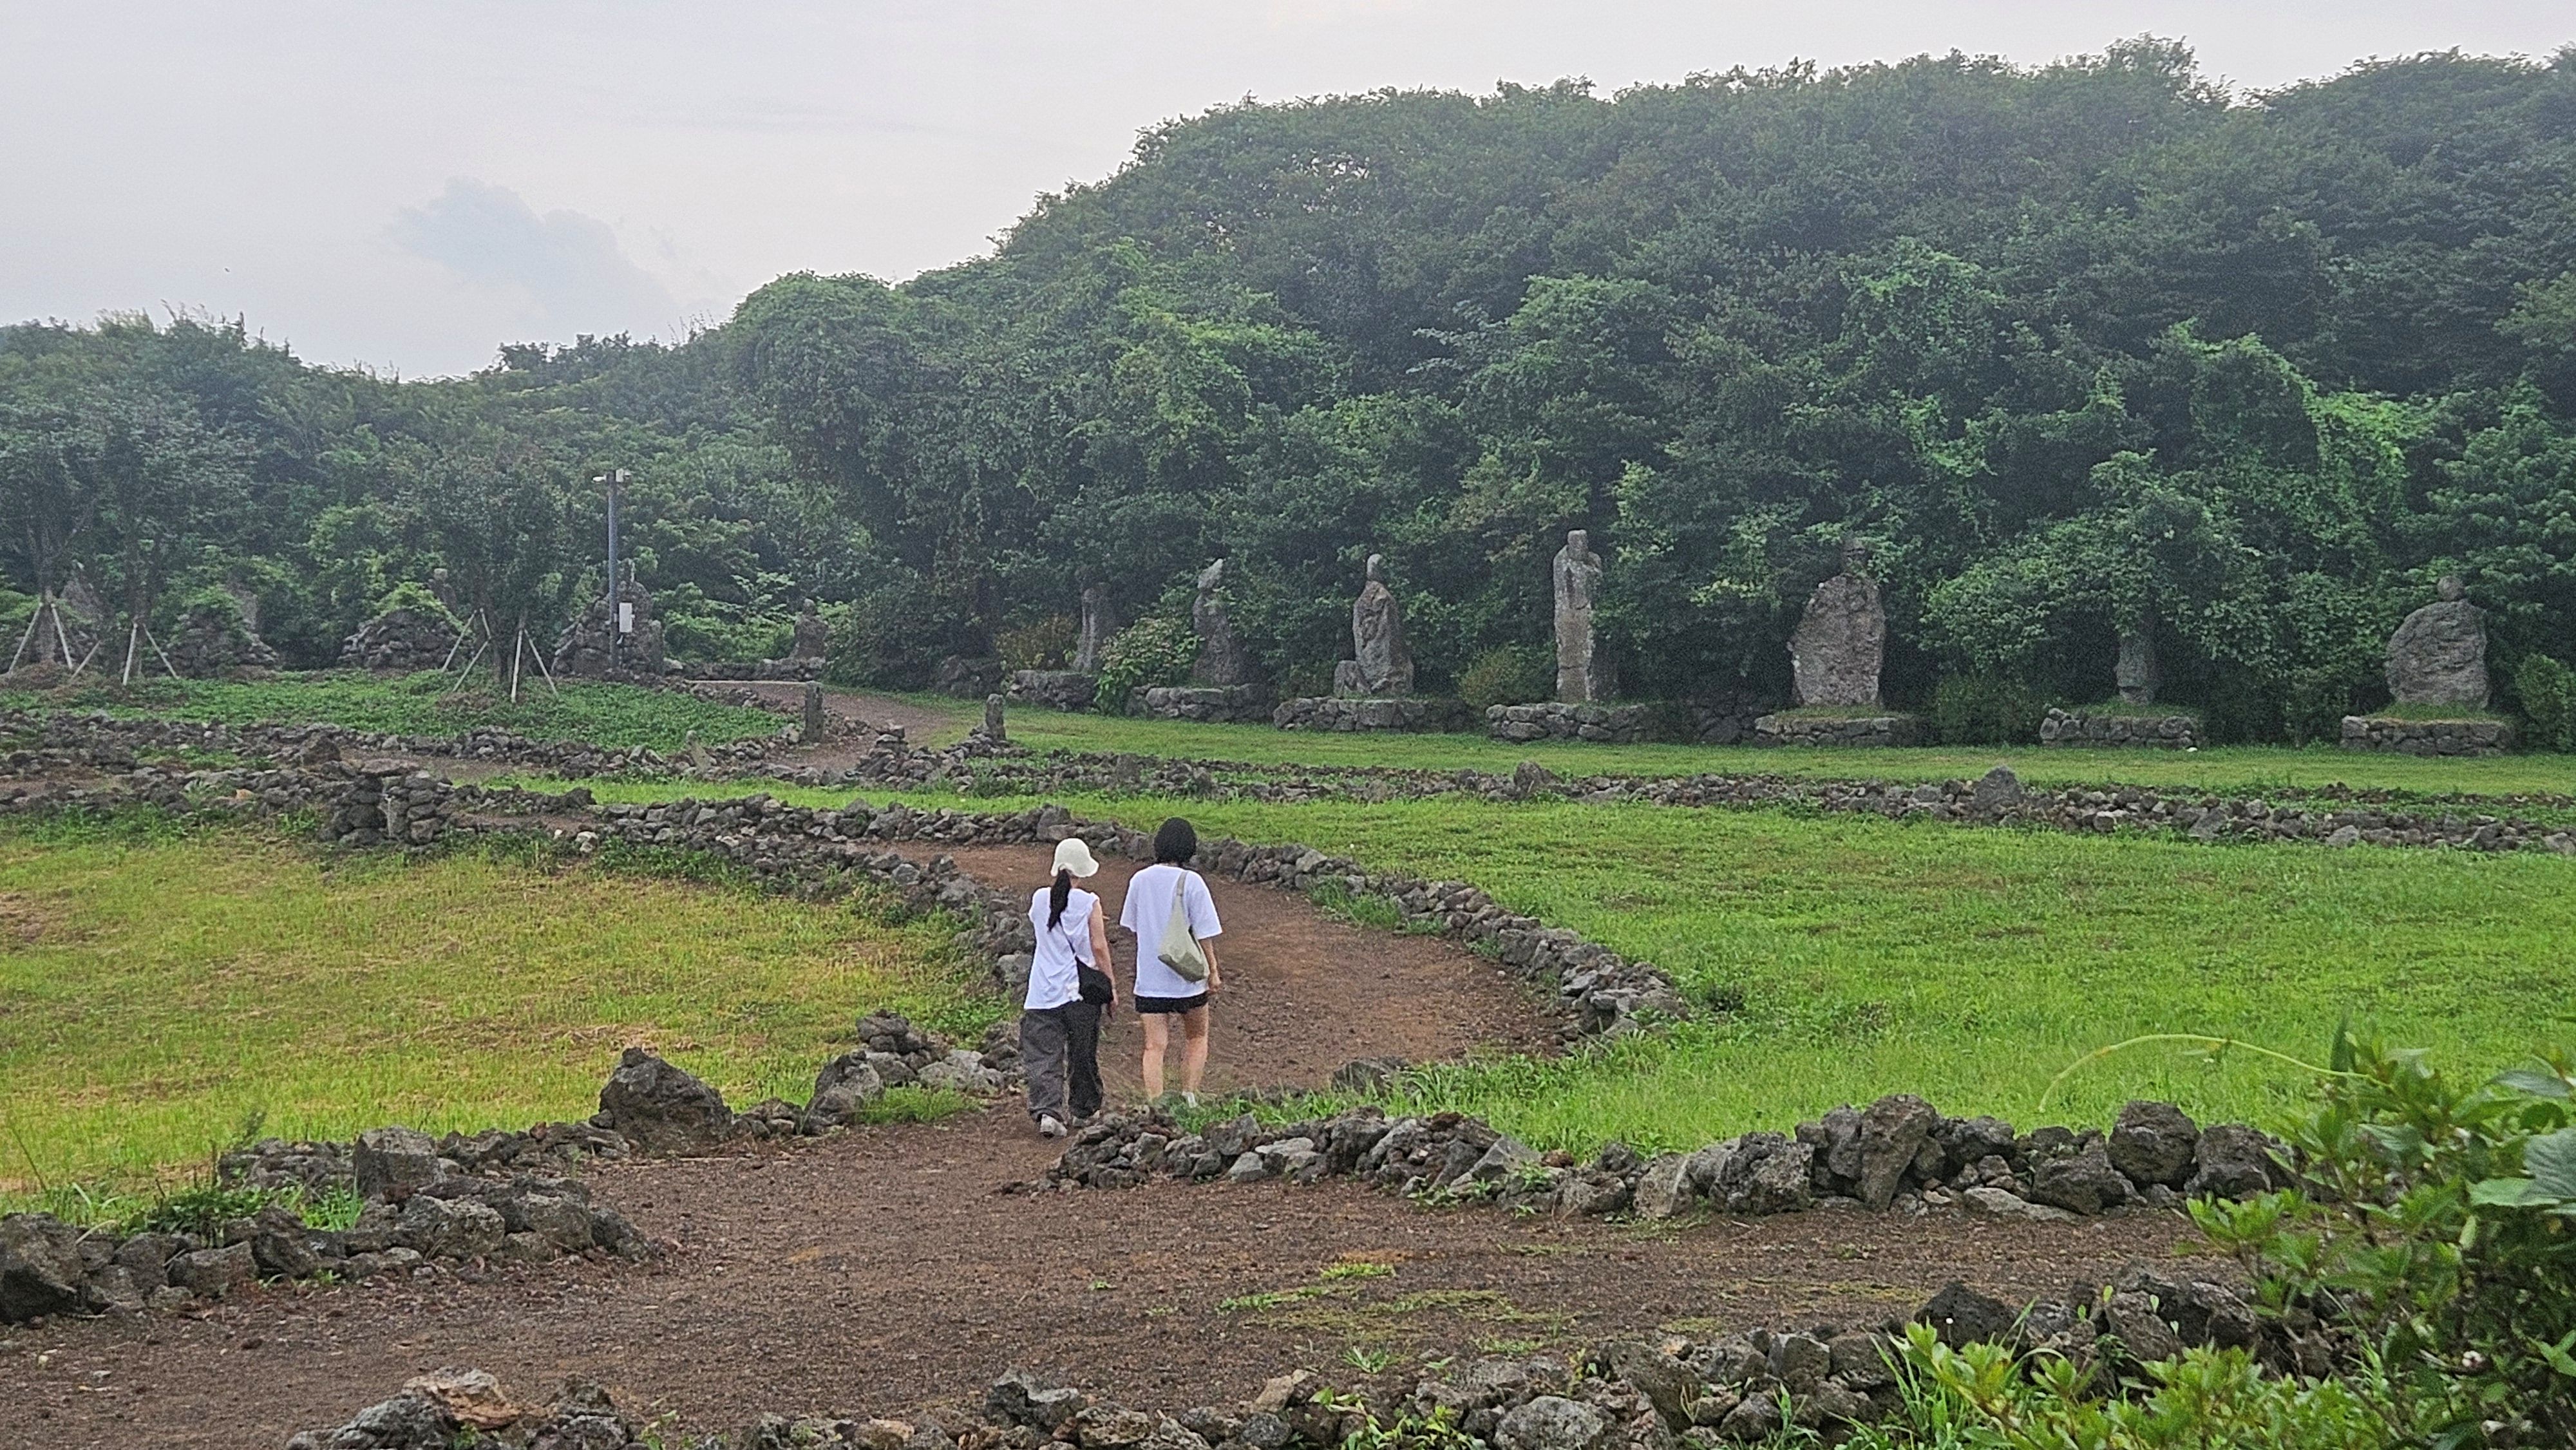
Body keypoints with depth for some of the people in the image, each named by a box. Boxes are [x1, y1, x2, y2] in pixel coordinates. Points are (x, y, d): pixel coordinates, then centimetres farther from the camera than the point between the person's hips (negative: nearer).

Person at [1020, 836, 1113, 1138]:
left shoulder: (1040, 899, 1)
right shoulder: (1089, 903, -7)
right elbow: (1099, 948, -6)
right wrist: (1111, 987, 4)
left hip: (1043, 992, 1)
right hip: (1081, 990, -1)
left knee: (1044, 1055, -2)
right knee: (1082, 1053, 15)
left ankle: (1047, 1111, -19)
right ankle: (1082, 1109, 28)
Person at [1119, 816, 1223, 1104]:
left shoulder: (1139, 880, 1)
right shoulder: (1191, 881, -11)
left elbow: (1132, 926, 11)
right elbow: (1204, 933, -10)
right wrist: (1213, 972, 0)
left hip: (1149, 980, 2)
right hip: (1188, 979, -2)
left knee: (1155, 1046, 2)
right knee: (1196, 1038, 19)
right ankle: (1189, 1094, 10)